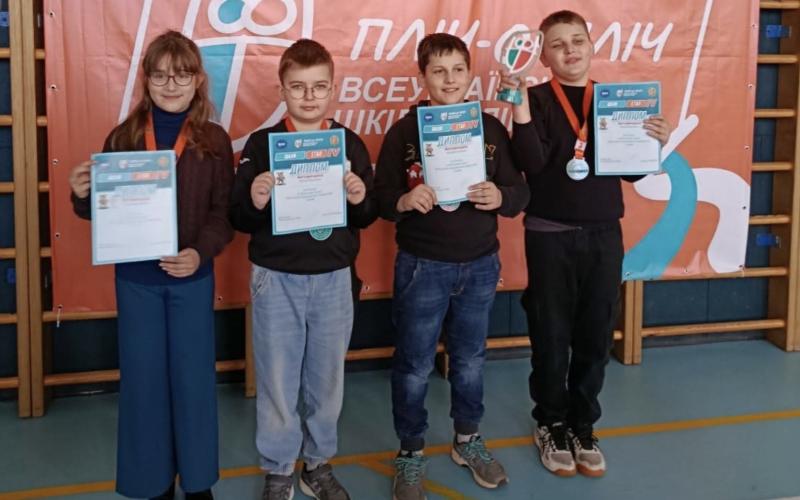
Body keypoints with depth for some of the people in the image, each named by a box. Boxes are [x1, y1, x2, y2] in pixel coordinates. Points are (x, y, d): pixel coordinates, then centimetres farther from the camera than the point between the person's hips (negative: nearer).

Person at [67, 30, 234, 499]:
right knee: (143, 378, 9)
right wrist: (82, 195, -17)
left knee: (193, 376, 8)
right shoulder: (123, 137, -1)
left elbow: (224, 212, -6)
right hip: (135, 278, 1)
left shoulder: (214, 140, -3)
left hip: (192, 278, -1)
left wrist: (201, 253, -22)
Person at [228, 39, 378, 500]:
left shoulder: (351, 143, 1)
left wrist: (362, 199, -16)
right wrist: (254, 201, -26)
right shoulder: (262, 143, -5)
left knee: (327, 378, 13)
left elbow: (368, 217, 5)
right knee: (277, 380, 6)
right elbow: (239, 219, -5)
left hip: (333, 278, 2)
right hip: (277, 279, -2)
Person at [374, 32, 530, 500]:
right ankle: (411, 453, 25)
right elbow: (380, 196, -7)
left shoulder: (491, 128, 1)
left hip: (480, 264, 3)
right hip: (423, 266, -3)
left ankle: (468, 440, 38)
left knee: (471, 360, 18)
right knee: (415, 366, 7)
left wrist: (501, 197, -21)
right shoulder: (404, 130, -7)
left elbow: (521, 190, 1)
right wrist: (404, 201, -28)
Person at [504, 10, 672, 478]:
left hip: (604, 234, 3)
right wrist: (520, 105, -27)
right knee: (551, 338, 6)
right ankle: (551, 424, 25)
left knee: (596, 337, 9)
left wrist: (655, 142, -11)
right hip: (550, 235, -3)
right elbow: (532, 163, -19)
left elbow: (633, 171, 8)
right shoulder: (537, 99, -4)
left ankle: (583, 426, 27)